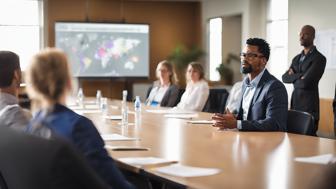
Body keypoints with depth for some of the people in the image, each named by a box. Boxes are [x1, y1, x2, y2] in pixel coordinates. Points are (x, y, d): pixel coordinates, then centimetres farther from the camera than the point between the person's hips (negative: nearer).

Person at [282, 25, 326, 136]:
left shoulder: (319, 58, -9)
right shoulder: (296, 58, 16)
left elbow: (306, 82, -18)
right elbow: (285, 78, 6)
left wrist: (294, 77, -1)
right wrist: (300, 76, -9)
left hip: (309, 106, -7)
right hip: (294, 103, 7)